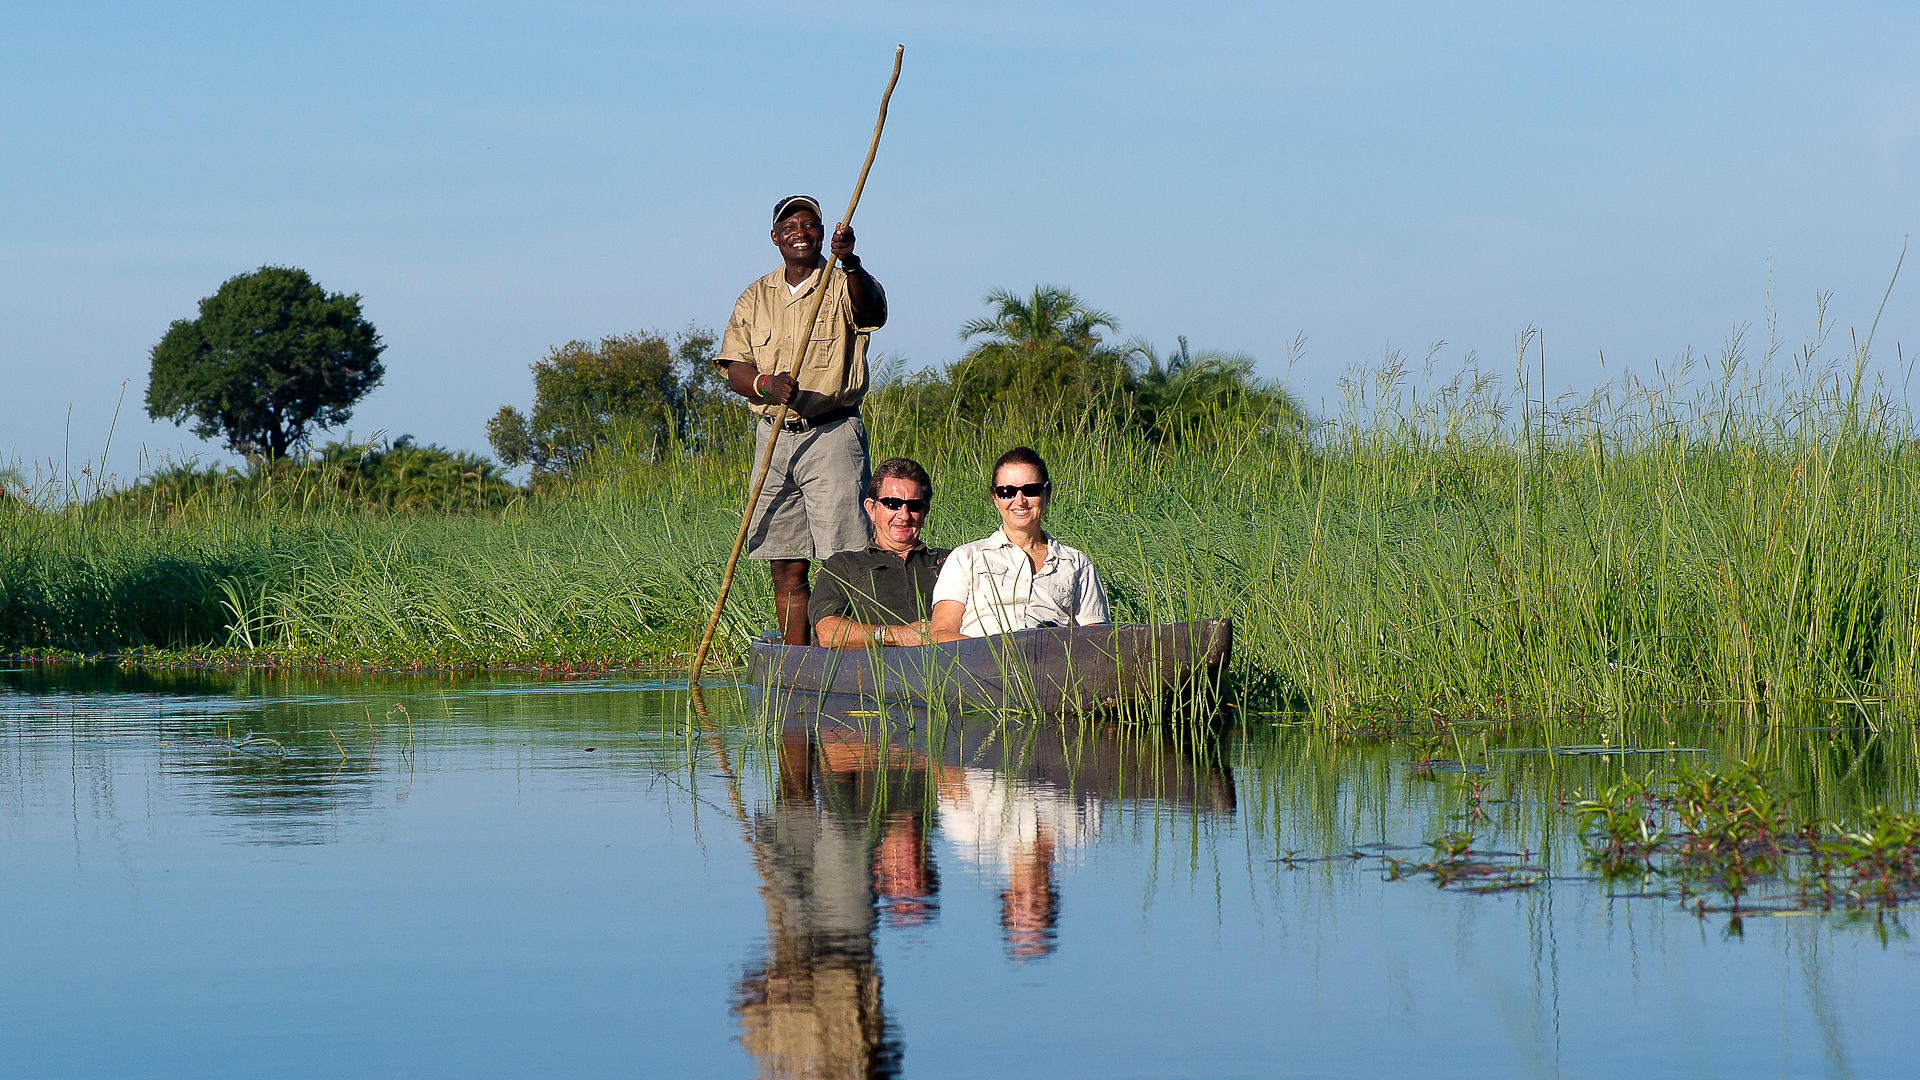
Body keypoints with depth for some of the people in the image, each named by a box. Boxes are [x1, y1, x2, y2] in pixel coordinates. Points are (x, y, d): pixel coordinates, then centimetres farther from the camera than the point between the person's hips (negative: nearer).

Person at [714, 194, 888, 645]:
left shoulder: (843, 285, 2)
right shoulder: (756, 297, 14)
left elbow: (870, 308, -23)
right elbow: (735, 370, 8)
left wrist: (850, 262, -43)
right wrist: (767, 384, -15)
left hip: (833, 434, -4)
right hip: (773, 437, 4)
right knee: (786, 568, 4)